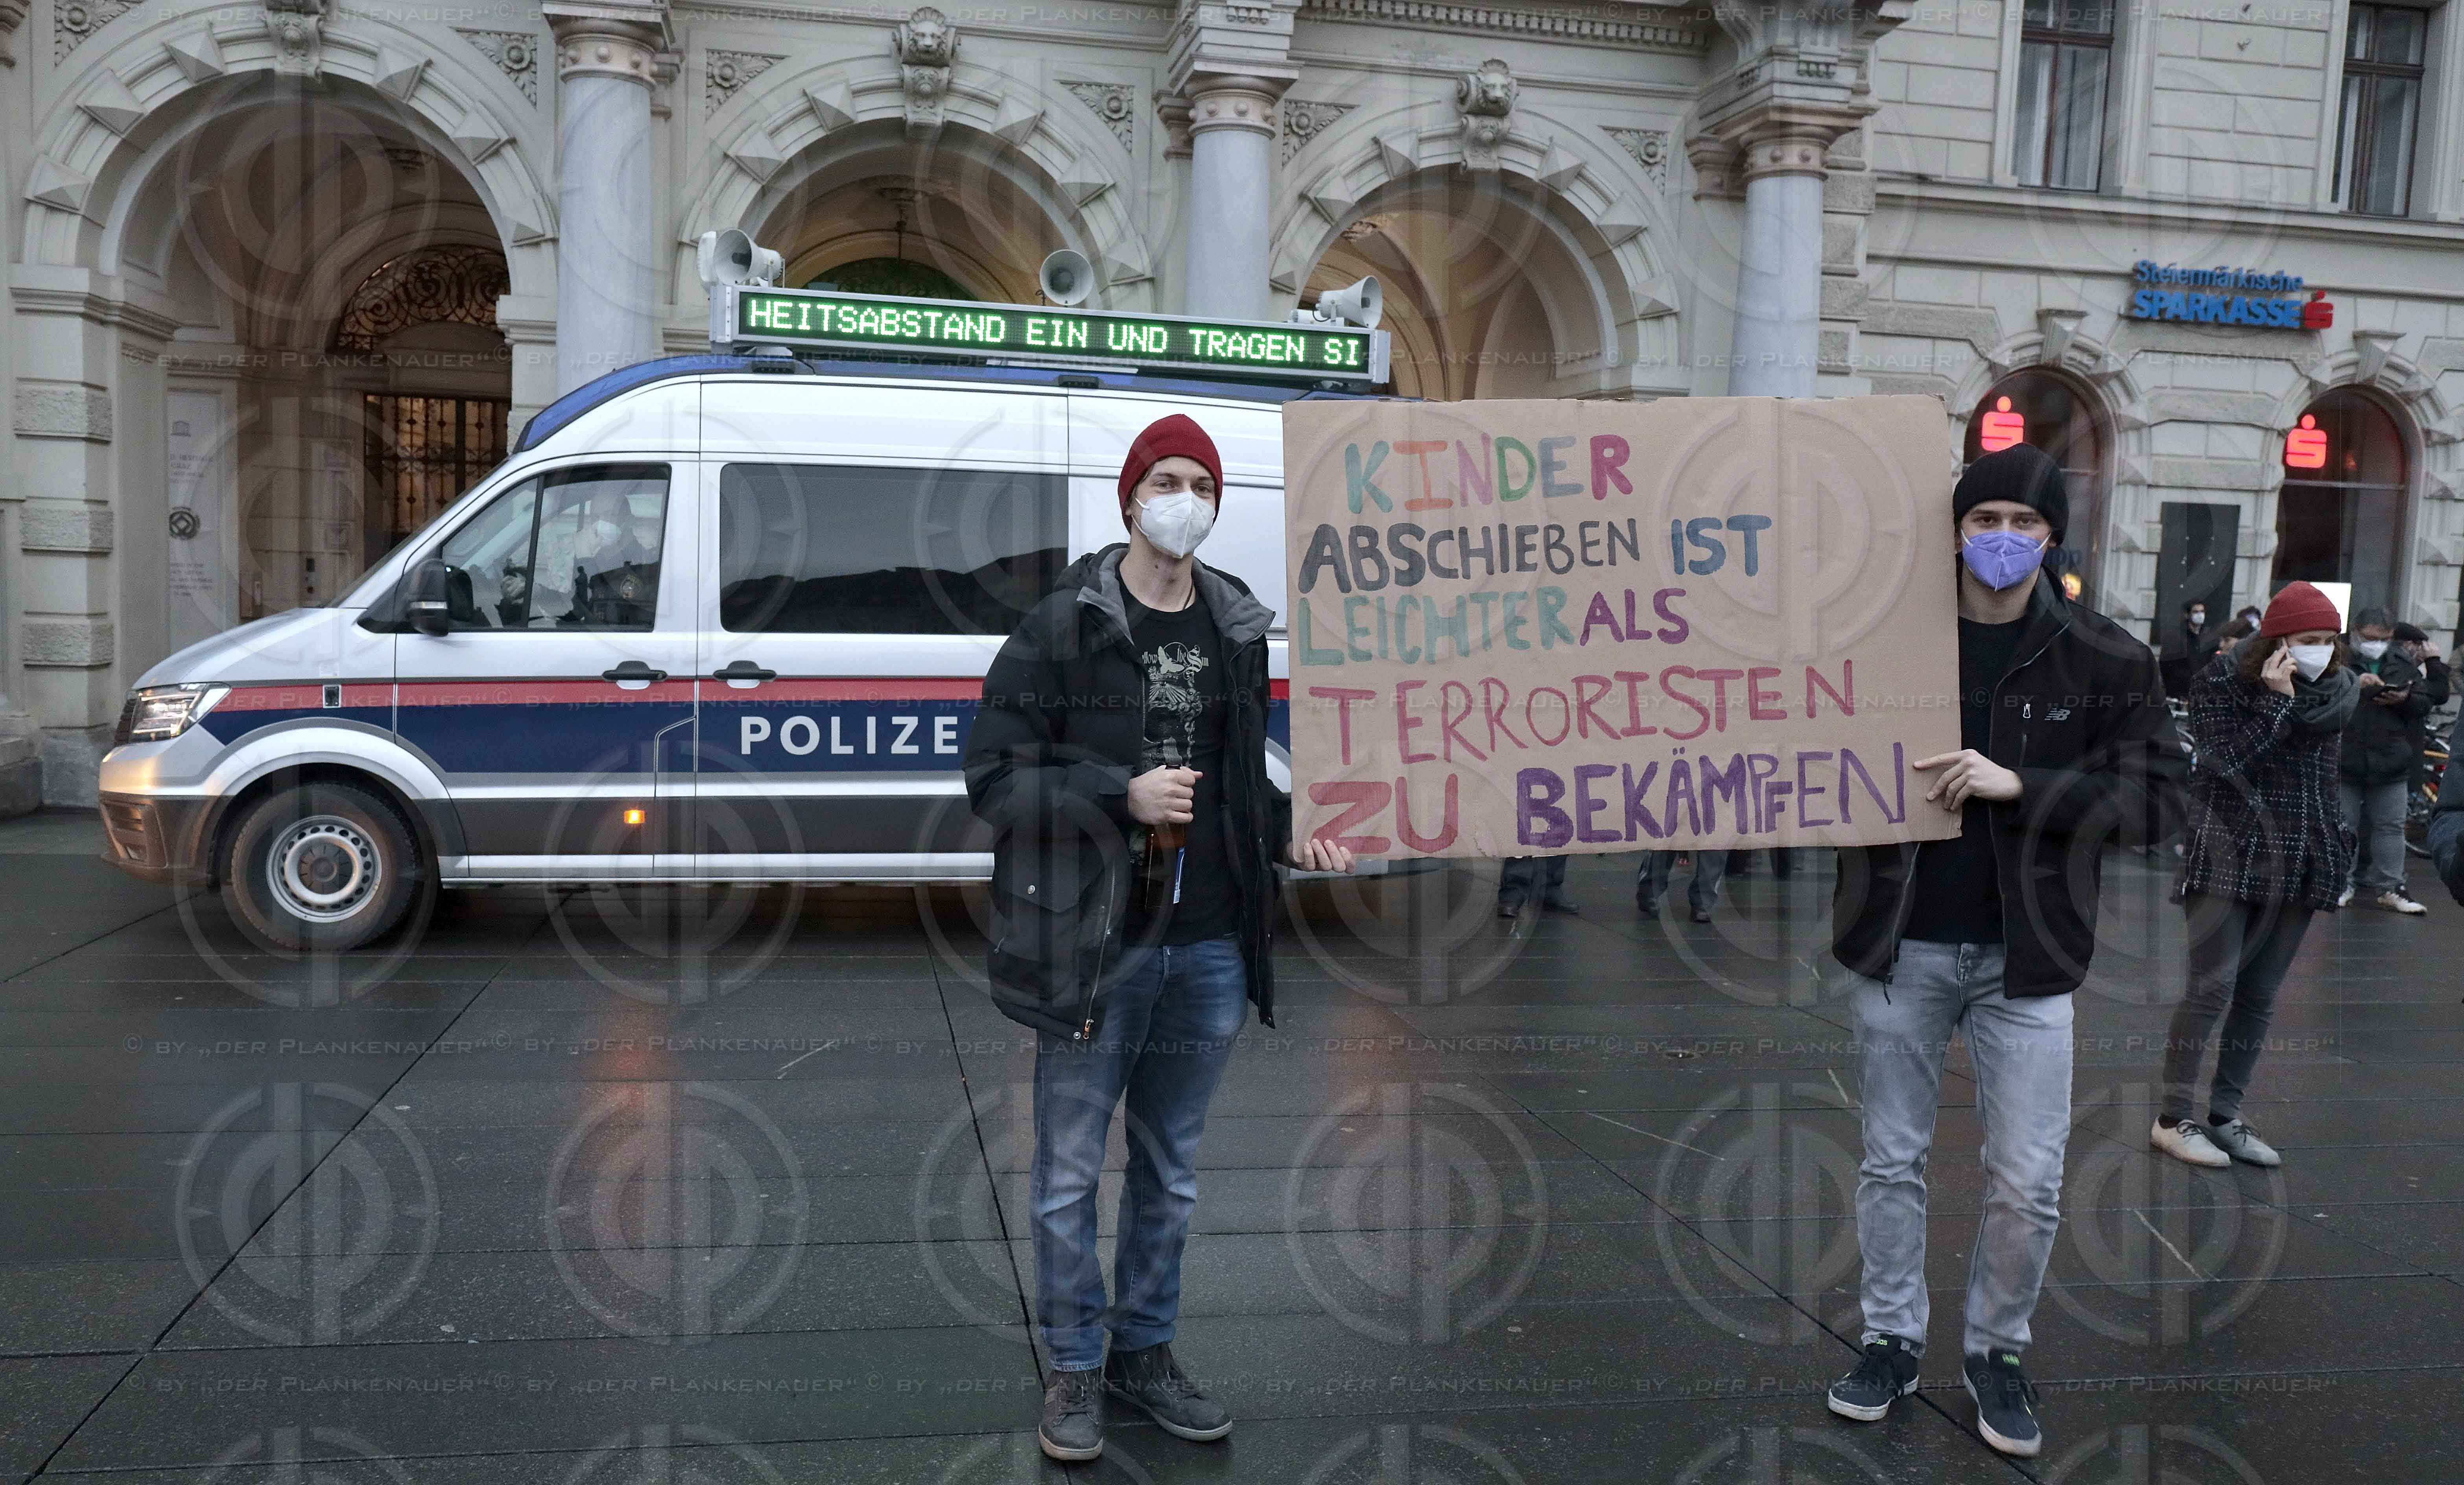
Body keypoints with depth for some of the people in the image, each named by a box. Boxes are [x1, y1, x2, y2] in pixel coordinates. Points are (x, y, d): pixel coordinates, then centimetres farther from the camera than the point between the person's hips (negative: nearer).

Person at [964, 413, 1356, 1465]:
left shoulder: (1237, 629, 9)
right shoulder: (1064, 625, -7)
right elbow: (993, 776, -9)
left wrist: (1289, 830, 1)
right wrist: (1122, 795, -20)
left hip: (1209, 949, 5)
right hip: (1094, 946, -4)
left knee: (1170, 1173, 17)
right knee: (1070, 1176, 7)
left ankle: (1145, 1352, 34)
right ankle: (1075, 1367, 26)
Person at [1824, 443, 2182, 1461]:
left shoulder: (2106, 660, -3)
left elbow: (2154, 796, -7)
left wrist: (2020, 784, -18)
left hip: (2026, 955, 0)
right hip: (1900, 946, 1)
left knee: (2027, 1185, 4)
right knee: (1892, 1160, 12)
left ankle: (1996, 1351, 26)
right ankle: (1893, 1340, 29)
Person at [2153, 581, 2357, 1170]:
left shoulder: (2340, 685, 9)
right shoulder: (2220, 682, -7)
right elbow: (2227, 761, -16)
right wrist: (2279, 700, -17)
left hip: (2299, 864, 5)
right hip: (2228, 855, -5)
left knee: (2260, 996, 8)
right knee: (2212, 986, -8)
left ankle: (2225, 1116, 18)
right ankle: (2172, 1119, 1)